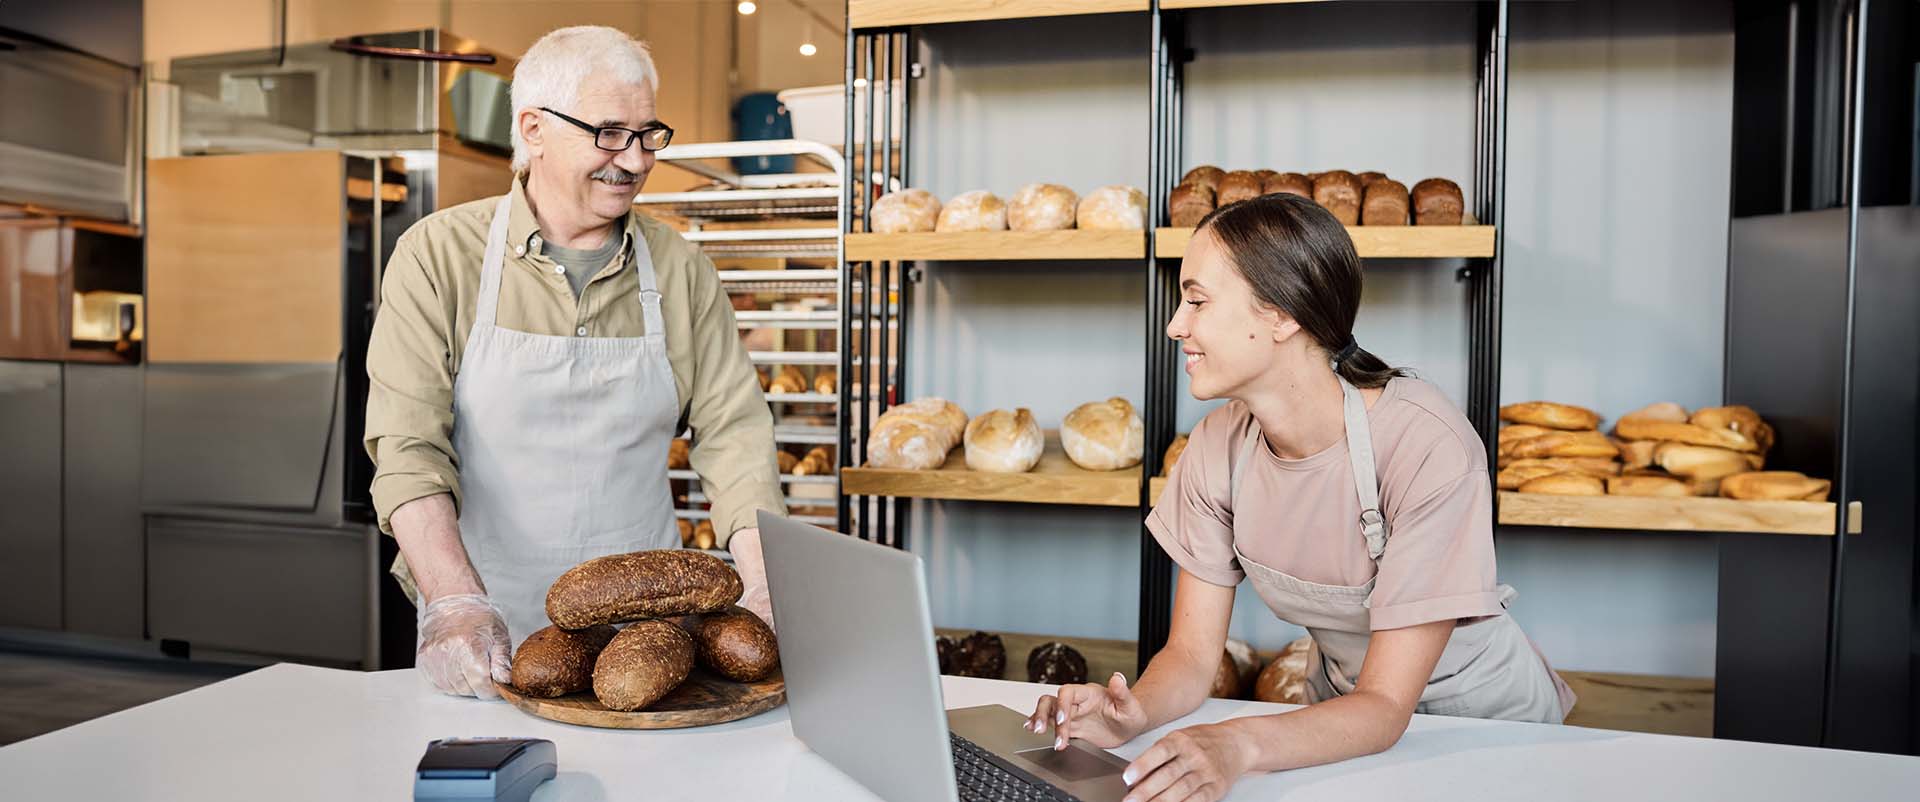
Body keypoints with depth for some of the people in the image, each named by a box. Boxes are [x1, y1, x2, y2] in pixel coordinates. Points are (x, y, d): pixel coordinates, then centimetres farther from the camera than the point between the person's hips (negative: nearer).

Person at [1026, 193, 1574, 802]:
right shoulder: (1218, 448, -12)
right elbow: (1192, 654, -10)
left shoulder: (1428, 448, -28)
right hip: (1342, 712, 4)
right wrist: (1137, 710, -32)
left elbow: (1385, 706, -27)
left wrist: (1238, 746, -44)